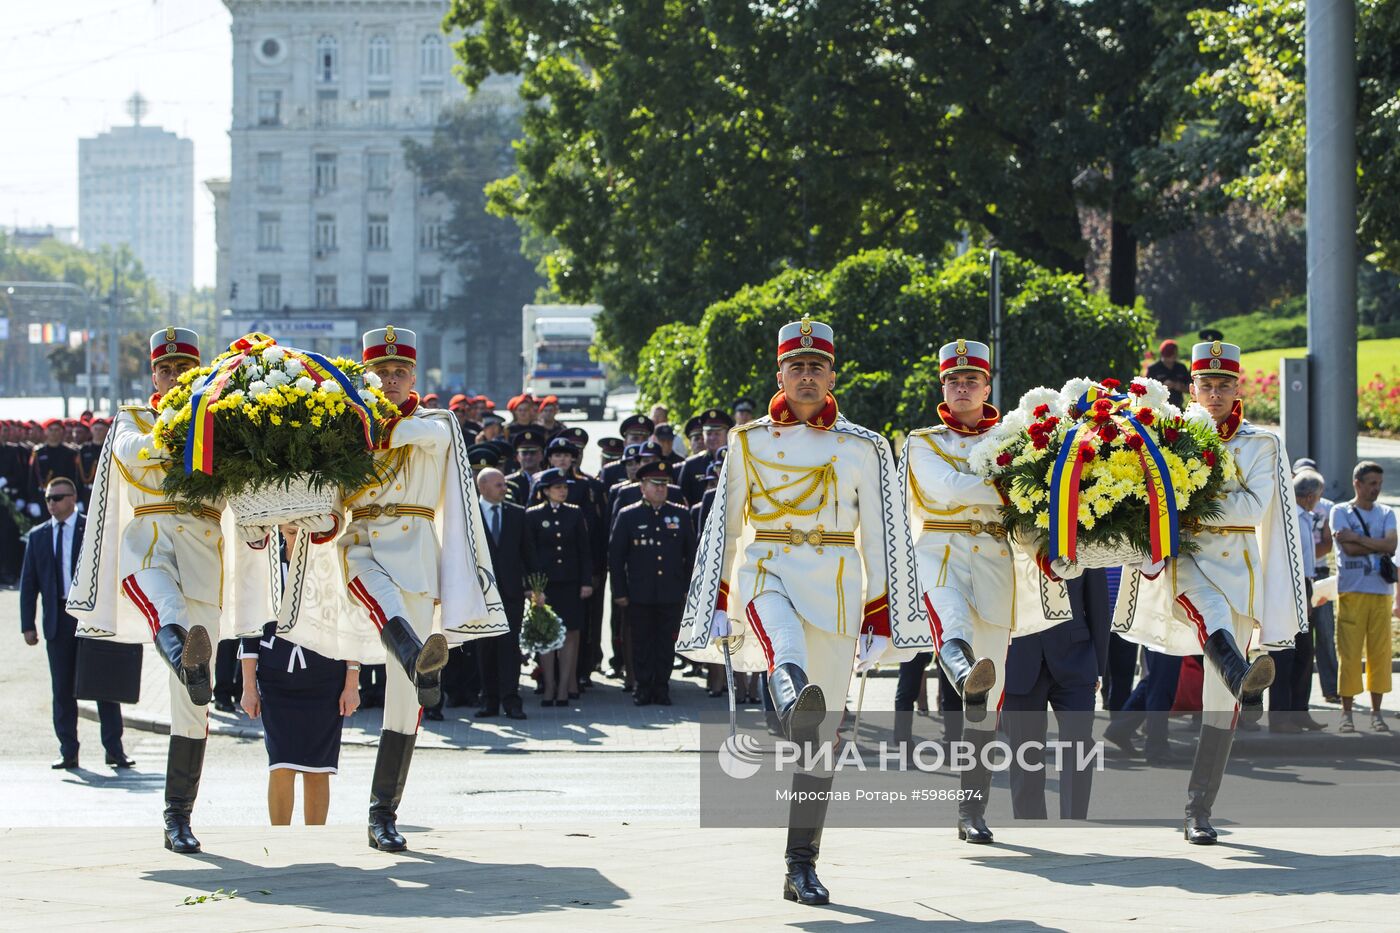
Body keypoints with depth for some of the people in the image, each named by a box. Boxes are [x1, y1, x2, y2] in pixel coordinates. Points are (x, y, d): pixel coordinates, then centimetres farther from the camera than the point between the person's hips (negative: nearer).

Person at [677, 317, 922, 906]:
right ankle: (794, 701, -74)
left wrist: (878, 619, 4)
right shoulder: (749, 441, 10)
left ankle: (802, 866, 5)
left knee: (821, 736, 0)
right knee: (784, 639, -40)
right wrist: (720, 603, 11)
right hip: (764, 572, -1)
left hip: (835, 588, 1)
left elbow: (879, 538, 8)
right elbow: (726, 524, 14)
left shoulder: (864, 449, 8)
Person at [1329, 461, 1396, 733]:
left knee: (1380, 652, 2)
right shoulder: (1341, 512, 4)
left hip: (1381, 591, 3)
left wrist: (1357, 538, -9)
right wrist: (1380, 547, -3)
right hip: (1351, 591, -3)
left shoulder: (1386, 514, 13)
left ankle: (1376, 712, 9)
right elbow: (1348, 548, -10)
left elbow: (1391, 544, -5)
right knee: (1349, 653, -5)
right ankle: (1347, 713, 0)